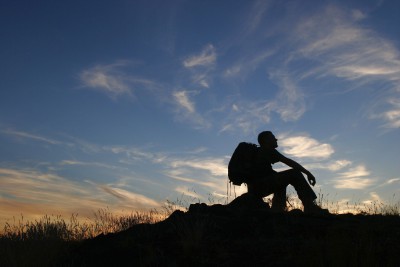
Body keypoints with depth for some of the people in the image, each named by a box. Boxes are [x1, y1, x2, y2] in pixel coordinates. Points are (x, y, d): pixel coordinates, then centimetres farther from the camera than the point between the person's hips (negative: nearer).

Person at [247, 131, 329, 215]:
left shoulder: (258, 152, 25)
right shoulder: (268, 151, -1)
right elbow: (288, 162, -9)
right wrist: (307, 173, -6)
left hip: (254, 190, 10)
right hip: (260, 186, -10)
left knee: (281, 180, 33)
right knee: (294, 173, -11)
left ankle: (276, 211, 25)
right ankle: (311, 208, -16)